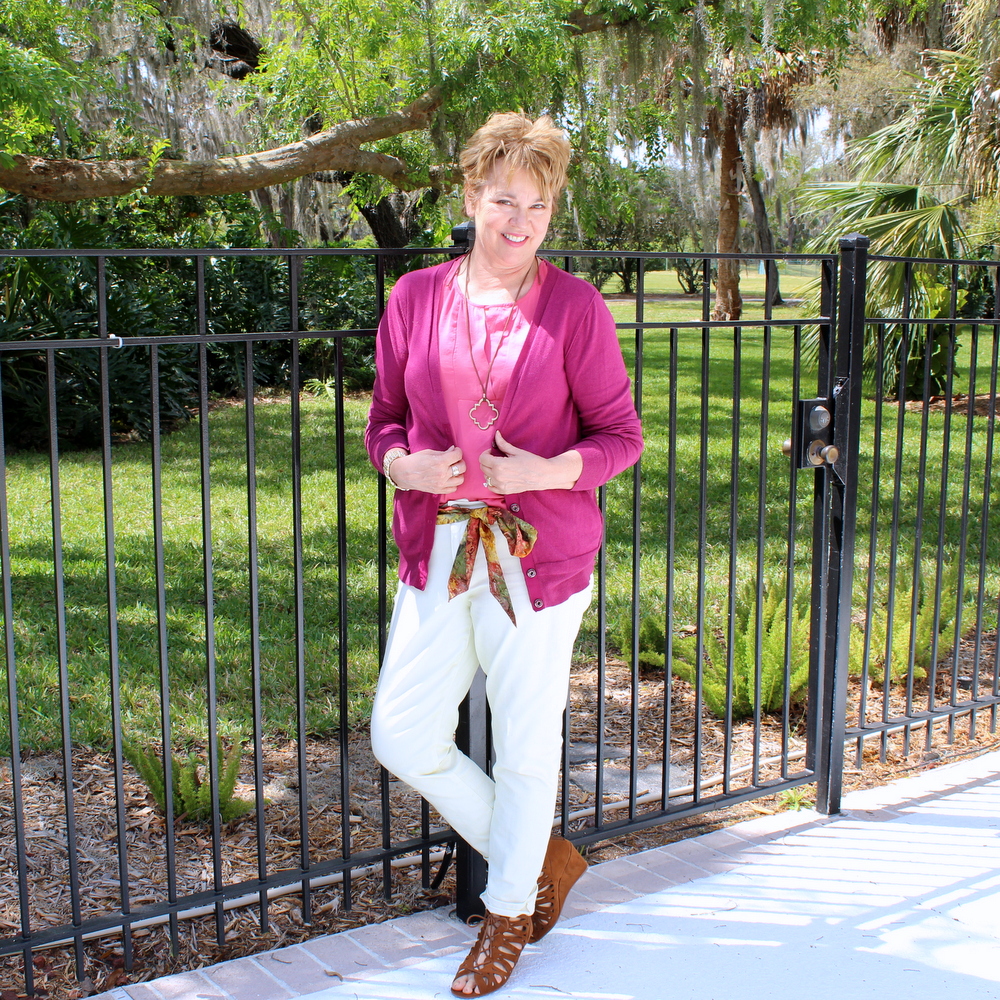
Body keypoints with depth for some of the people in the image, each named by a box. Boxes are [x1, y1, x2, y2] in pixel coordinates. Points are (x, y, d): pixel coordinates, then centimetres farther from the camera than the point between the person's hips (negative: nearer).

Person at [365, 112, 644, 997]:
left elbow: (620, 433, -1)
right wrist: (404, 465, -10)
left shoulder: (575, 309, -5)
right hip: (440, 555, 4)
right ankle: (546, 858, 29)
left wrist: (549, 472, -18)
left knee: (525, 745, 8)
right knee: (402, 737, 6)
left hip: (540, 555, -4)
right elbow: (385, 419, 12)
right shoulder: (415, 299, 3)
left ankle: (510, 913, 33)